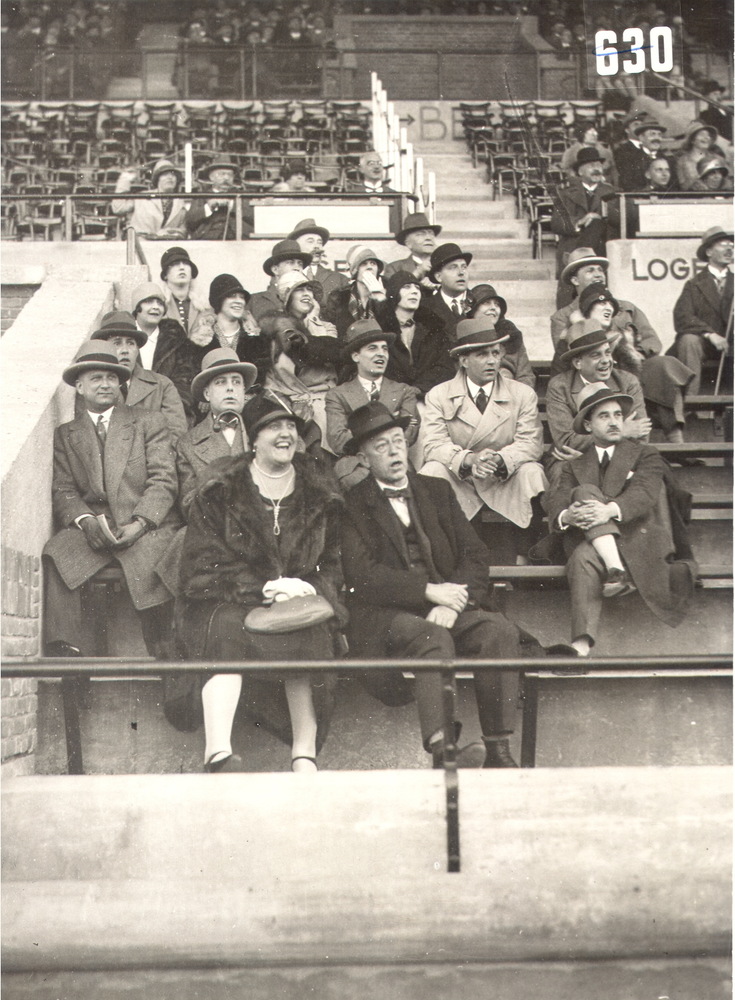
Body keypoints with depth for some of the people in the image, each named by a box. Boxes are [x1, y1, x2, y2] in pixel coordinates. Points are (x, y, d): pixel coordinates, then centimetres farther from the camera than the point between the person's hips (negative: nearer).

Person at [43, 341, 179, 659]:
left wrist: (138, 523, -14)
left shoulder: (149, 422, 13)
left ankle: (163, 655, -19)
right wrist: (86, 521, -13)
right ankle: (64, 650, -30)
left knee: (152, 563, -34)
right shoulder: (65, 434, 19)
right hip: (91, 529, 2)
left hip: (148, 528, -2)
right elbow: (63, 491, 9)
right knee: (55, 555, -28)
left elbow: (163, 481, 2)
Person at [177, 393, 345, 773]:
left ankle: (305, 755, -33)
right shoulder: (220, 489, 2)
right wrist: (264, 588, -18)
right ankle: (218, 751, -47)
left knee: (307, 636, -32)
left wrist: (309, 589, -12)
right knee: (227, 628, -35)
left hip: (299, 597, 2)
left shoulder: (320, 494, 11)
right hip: (227, 602, -2)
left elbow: (334, 563, 11)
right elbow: (205, 562, -5)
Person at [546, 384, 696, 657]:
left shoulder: (645, 455, 17)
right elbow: (556, 502, 6)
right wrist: (566, 516, -22)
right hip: (590, 542, 2)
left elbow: (644, 493, -5)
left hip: (638, 541, -1)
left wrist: (610, 510, -28)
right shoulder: (575, 466, 24)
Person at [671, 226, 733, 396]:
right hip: (703, 342, -2)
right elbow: (682, 318, -9)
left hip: (728, 344, 2)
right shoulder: (695, 284, 7)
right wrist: (710, 334, -21)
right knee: (688, 340, -33)